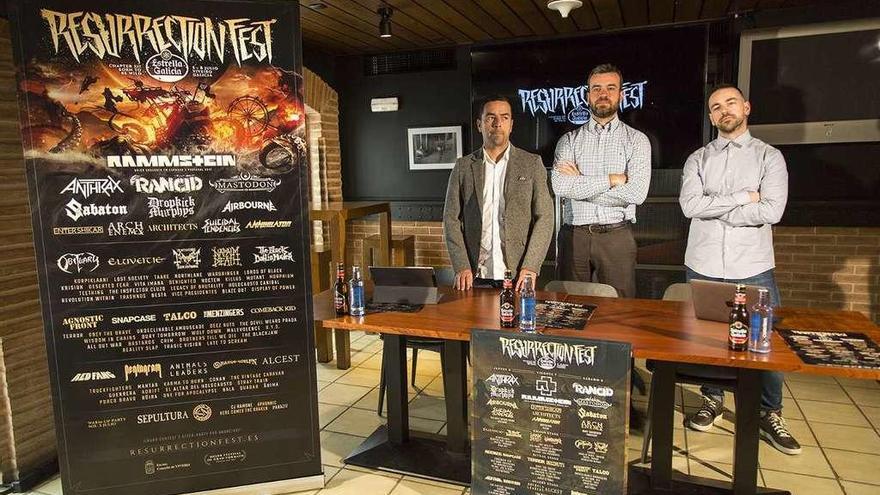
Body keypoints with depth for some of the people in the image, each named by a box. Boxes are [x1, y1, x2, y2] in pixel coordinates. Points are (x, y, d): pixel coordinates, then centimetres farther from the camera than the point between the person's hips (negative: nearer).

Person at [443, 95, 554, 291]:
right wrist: (462, 267, -7)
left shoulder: (532, 164, 4)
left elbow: (544, 218, -1)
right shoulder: (463, 166, 6)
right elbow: (451, 219, 4)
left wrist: (530, 267, -11)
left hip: (518, 275, 0)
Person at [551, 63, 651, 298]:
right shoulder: (569, 140, 8)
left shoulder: (637, 140, 5)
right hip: (573, 235, 1)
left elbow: (636, 193, -10)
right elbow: (559, 186, -10)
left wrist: (580, 183, -7)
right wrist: (612, 179, -11)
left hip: (616, 236, -1)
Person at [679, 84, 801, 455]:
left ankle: (770, 414, 22)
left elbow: (772, 211, -11)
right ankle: (712, 401, 29)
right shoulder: (698, 159, 9)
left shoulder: (769, 157, 4)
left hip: (753, 269, -1)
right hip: (703, 267, 1)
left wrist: (712, 209, -9)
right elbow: (689, 205, -8)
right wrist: (742, 198, -11)